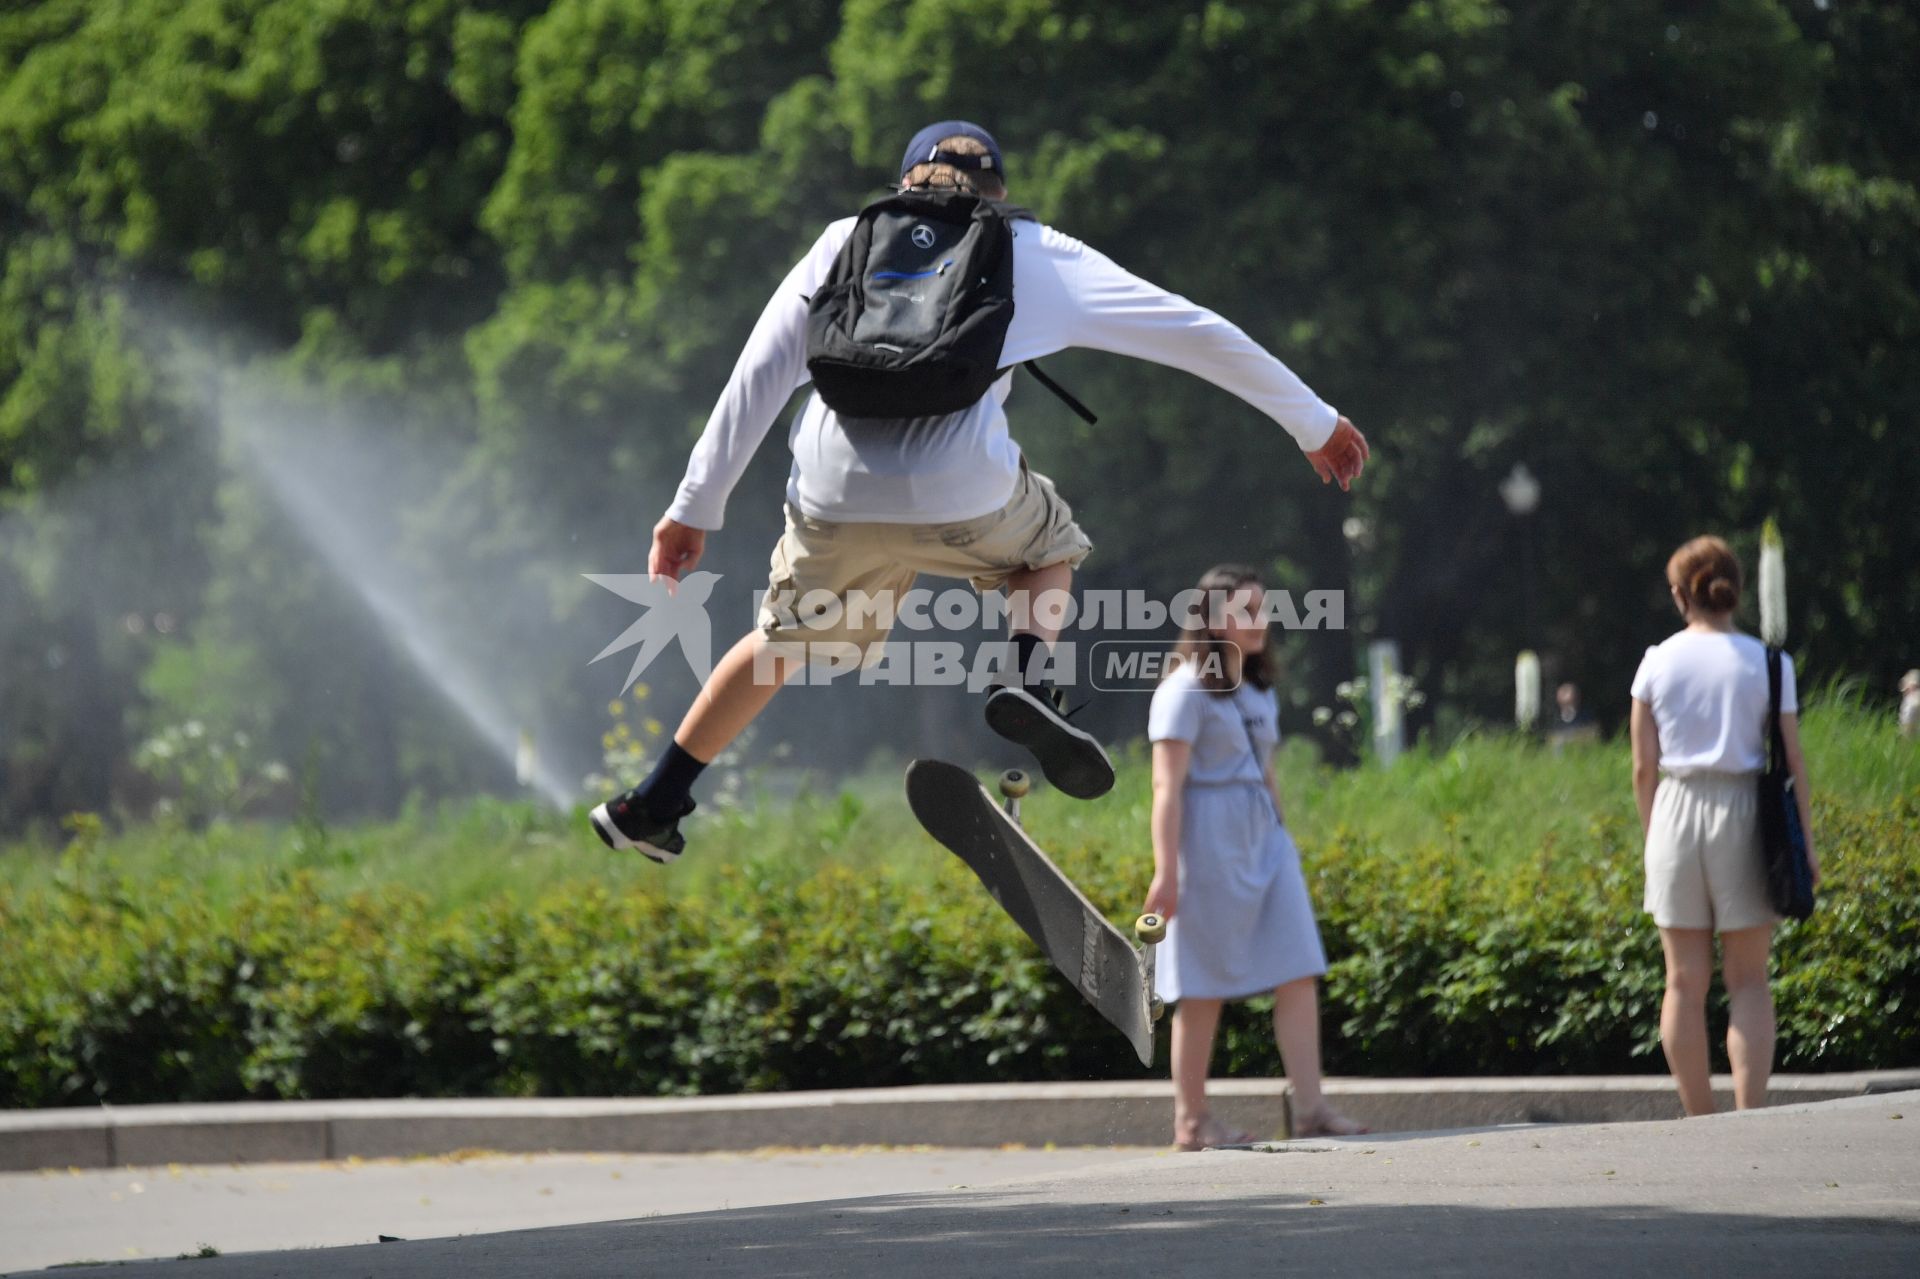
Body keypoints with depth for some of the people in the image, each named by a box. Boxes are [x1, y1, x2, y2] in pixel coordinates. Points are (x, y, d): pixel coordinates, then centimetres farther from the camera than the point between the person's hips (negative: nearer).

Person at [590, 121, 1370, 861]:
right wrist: (1313, 422, 31)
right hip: (965, 500, -2)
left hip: (835, 502, 2)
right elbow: (1198, 335, 22)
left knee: (782, 644, 27)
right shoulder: (1035, 255, 19)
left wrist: (694, 508, 15)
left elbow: (760, 375, 13)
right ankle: (1030, 678, 4)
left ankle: (655, 807, 29)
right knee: (1049, 544, 31)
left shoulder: (847, 241, 21)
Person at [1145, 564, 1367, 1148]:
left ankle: (1310, 1106, -5)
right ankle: (1191, 1120, 7)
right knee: (1205, 989, -1)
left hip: (1264, 838, 7)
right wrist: (1166, 871, -18)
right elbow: (1166, 786, -13)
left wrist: (1280, 846, 20)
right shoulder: (1187, 690, -8)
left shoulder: (1259, 691, 15)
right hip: (1210, 843, -7)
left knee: (1299, 971, -4)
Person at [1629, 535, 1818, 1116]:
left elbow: (1644, 768, 2)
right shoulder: (1766, 664, -3)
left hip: (1675, 813, 1)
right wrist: (1805, 843, 4)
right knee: (1748, 981, 3)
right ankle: (1750, 1115, -10)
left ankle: (1699, 1121, 9)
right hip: (1743, 812, -1)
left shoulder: (1657, 663, 2)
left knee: (1685, 982, 6)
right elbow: (1791, 762, -3)